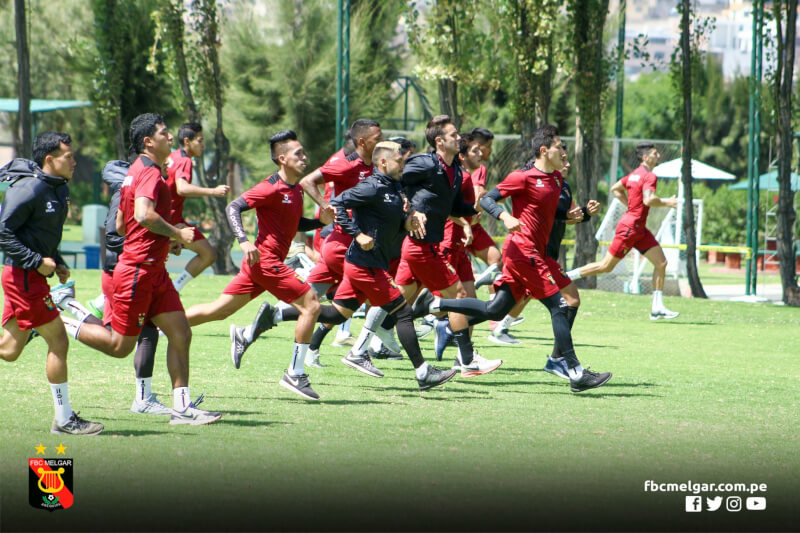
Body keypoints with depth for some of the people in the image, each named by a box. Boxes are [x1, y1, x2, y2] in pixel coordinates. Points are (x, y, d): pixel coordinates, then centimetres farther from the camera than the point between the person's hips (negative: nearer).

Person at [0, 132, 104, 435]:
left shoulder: (59, 188, 12)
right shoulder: (28, 189, -17)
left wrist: (58, 263, 11)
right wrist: (37, 261, -20)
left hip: (32, 275, 10)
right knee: (58, 340, -6)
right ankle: (64, 419, 0)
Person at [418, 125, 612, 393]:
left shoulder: (556, 178, 14)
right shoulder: (523, 177, -11)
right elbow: (486, 199, -10)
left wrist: (570, 215, 8)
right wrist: (505, 217, -28)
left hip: (536, 253, 9)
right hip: (524, 249, -9)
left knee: (495, 311, 9)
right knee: (560, 304, -10)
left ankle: (436, 305, 18)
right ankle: (576, 373, -10)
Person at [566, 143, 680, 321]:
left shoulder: (635, 174, 14)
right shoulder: (650, 177, -14)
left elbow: (615, 189, 24)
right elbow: (648, 199, -29)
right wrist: (666, 202, -15)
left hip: (639, 229, 10)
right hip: (630, 227, -10)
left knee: (661, 263, 3)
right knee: (606, 266, -4)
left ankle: (657, 308, 3)